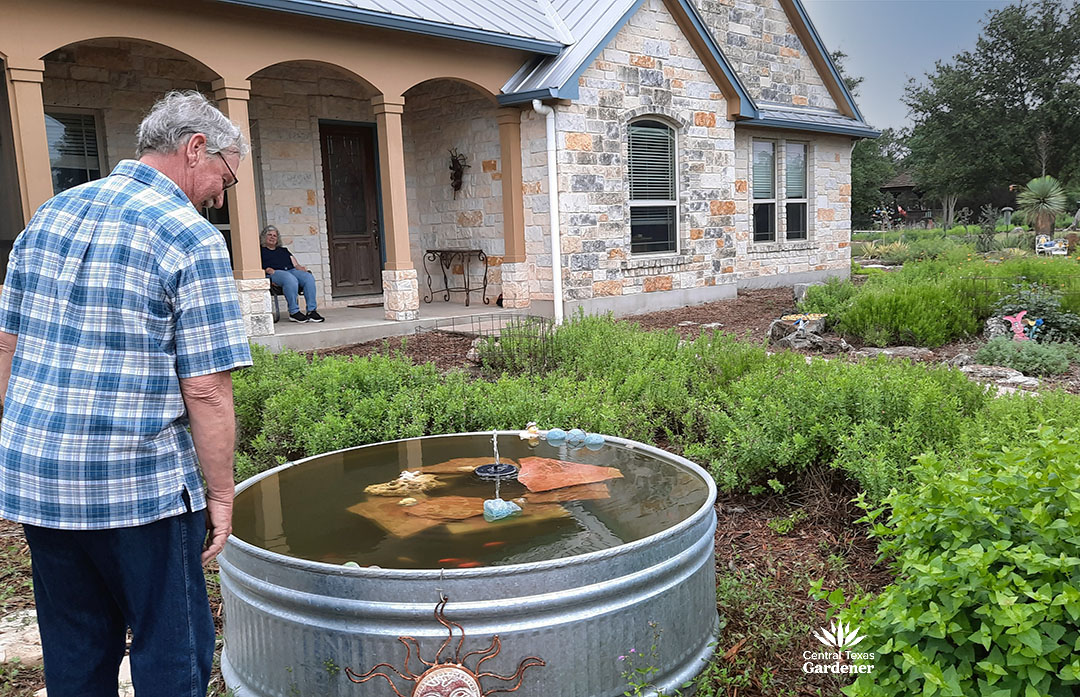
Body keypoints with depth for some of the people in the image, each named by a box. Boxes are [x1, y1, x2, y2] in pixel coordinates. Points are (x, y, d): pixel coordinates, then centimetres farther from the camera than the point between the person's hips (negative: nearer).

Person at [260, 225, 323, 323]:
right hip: (275, 273, -5)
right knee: (291, 280, -40)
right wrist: (267, 270, -14)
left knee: (309, 277, -28)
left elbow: (296, 265, 26)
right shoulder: (261, 251, 20)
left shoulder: (284, 250, 34)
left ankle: (311, 310, -31)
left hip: (292, 270, 5)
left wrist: (302, 268, 3)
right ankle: (294, 313, -36)